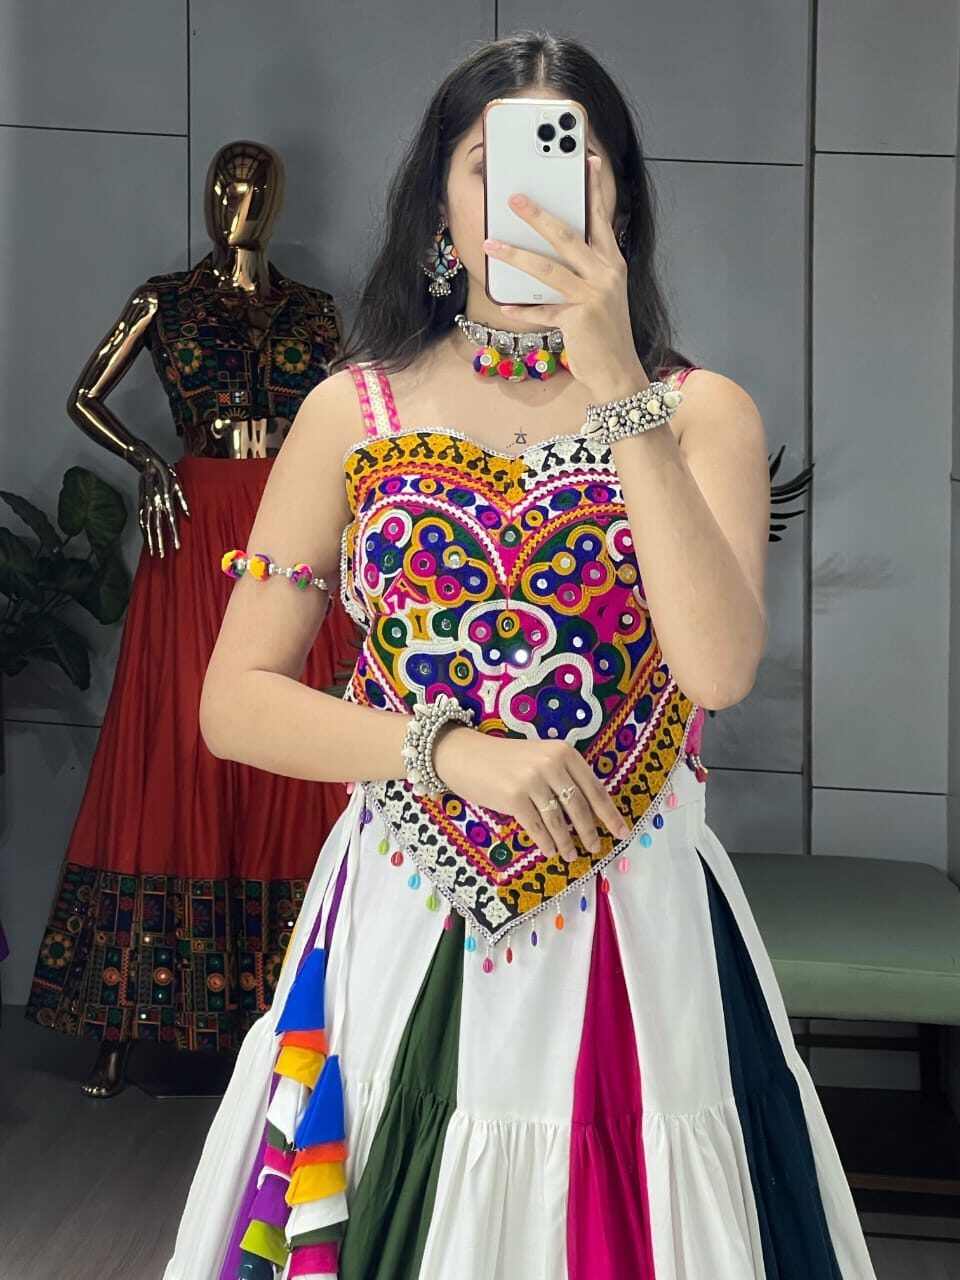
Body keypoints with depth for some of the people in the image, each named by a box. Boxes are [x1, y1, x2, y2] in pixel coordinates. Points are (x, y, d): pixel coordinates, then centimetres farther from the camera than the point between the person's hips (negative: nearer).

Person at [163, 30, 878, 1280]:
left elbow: (721, 665, -18)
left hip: (637, 936, 0)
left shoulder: (703, 415, 0)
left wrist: (618, 387, -20)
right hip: (407, 927, 1)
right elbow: (235, 700, 0)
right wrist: (449, 750, -13)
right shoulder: (355, 414, 2)